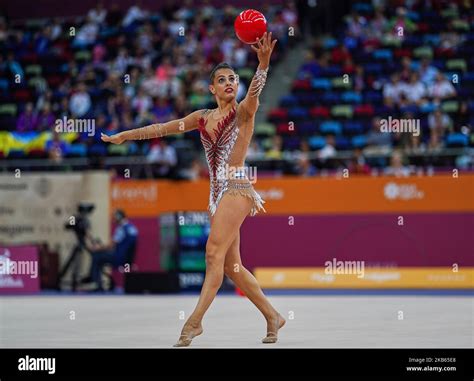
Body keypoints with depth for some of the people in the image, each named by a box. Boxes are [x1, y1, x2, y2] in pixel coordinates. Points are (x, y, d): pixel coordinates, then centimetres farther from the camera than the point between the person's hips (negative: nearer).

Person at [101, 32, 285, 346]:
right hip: (218, 191, 7)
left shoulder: (243, 112, -1)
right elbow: (163, 128, 23)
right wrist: (124, 136, 26)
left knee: (215, 253, -15)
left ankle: (195, 321, -16)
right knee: (231, 265, 5)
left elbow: (255, 90, -22)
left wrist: (263, 62, -41)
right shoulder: (203, 118, 16)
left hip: (237, 189, -7)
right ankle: (272, 316, 14)